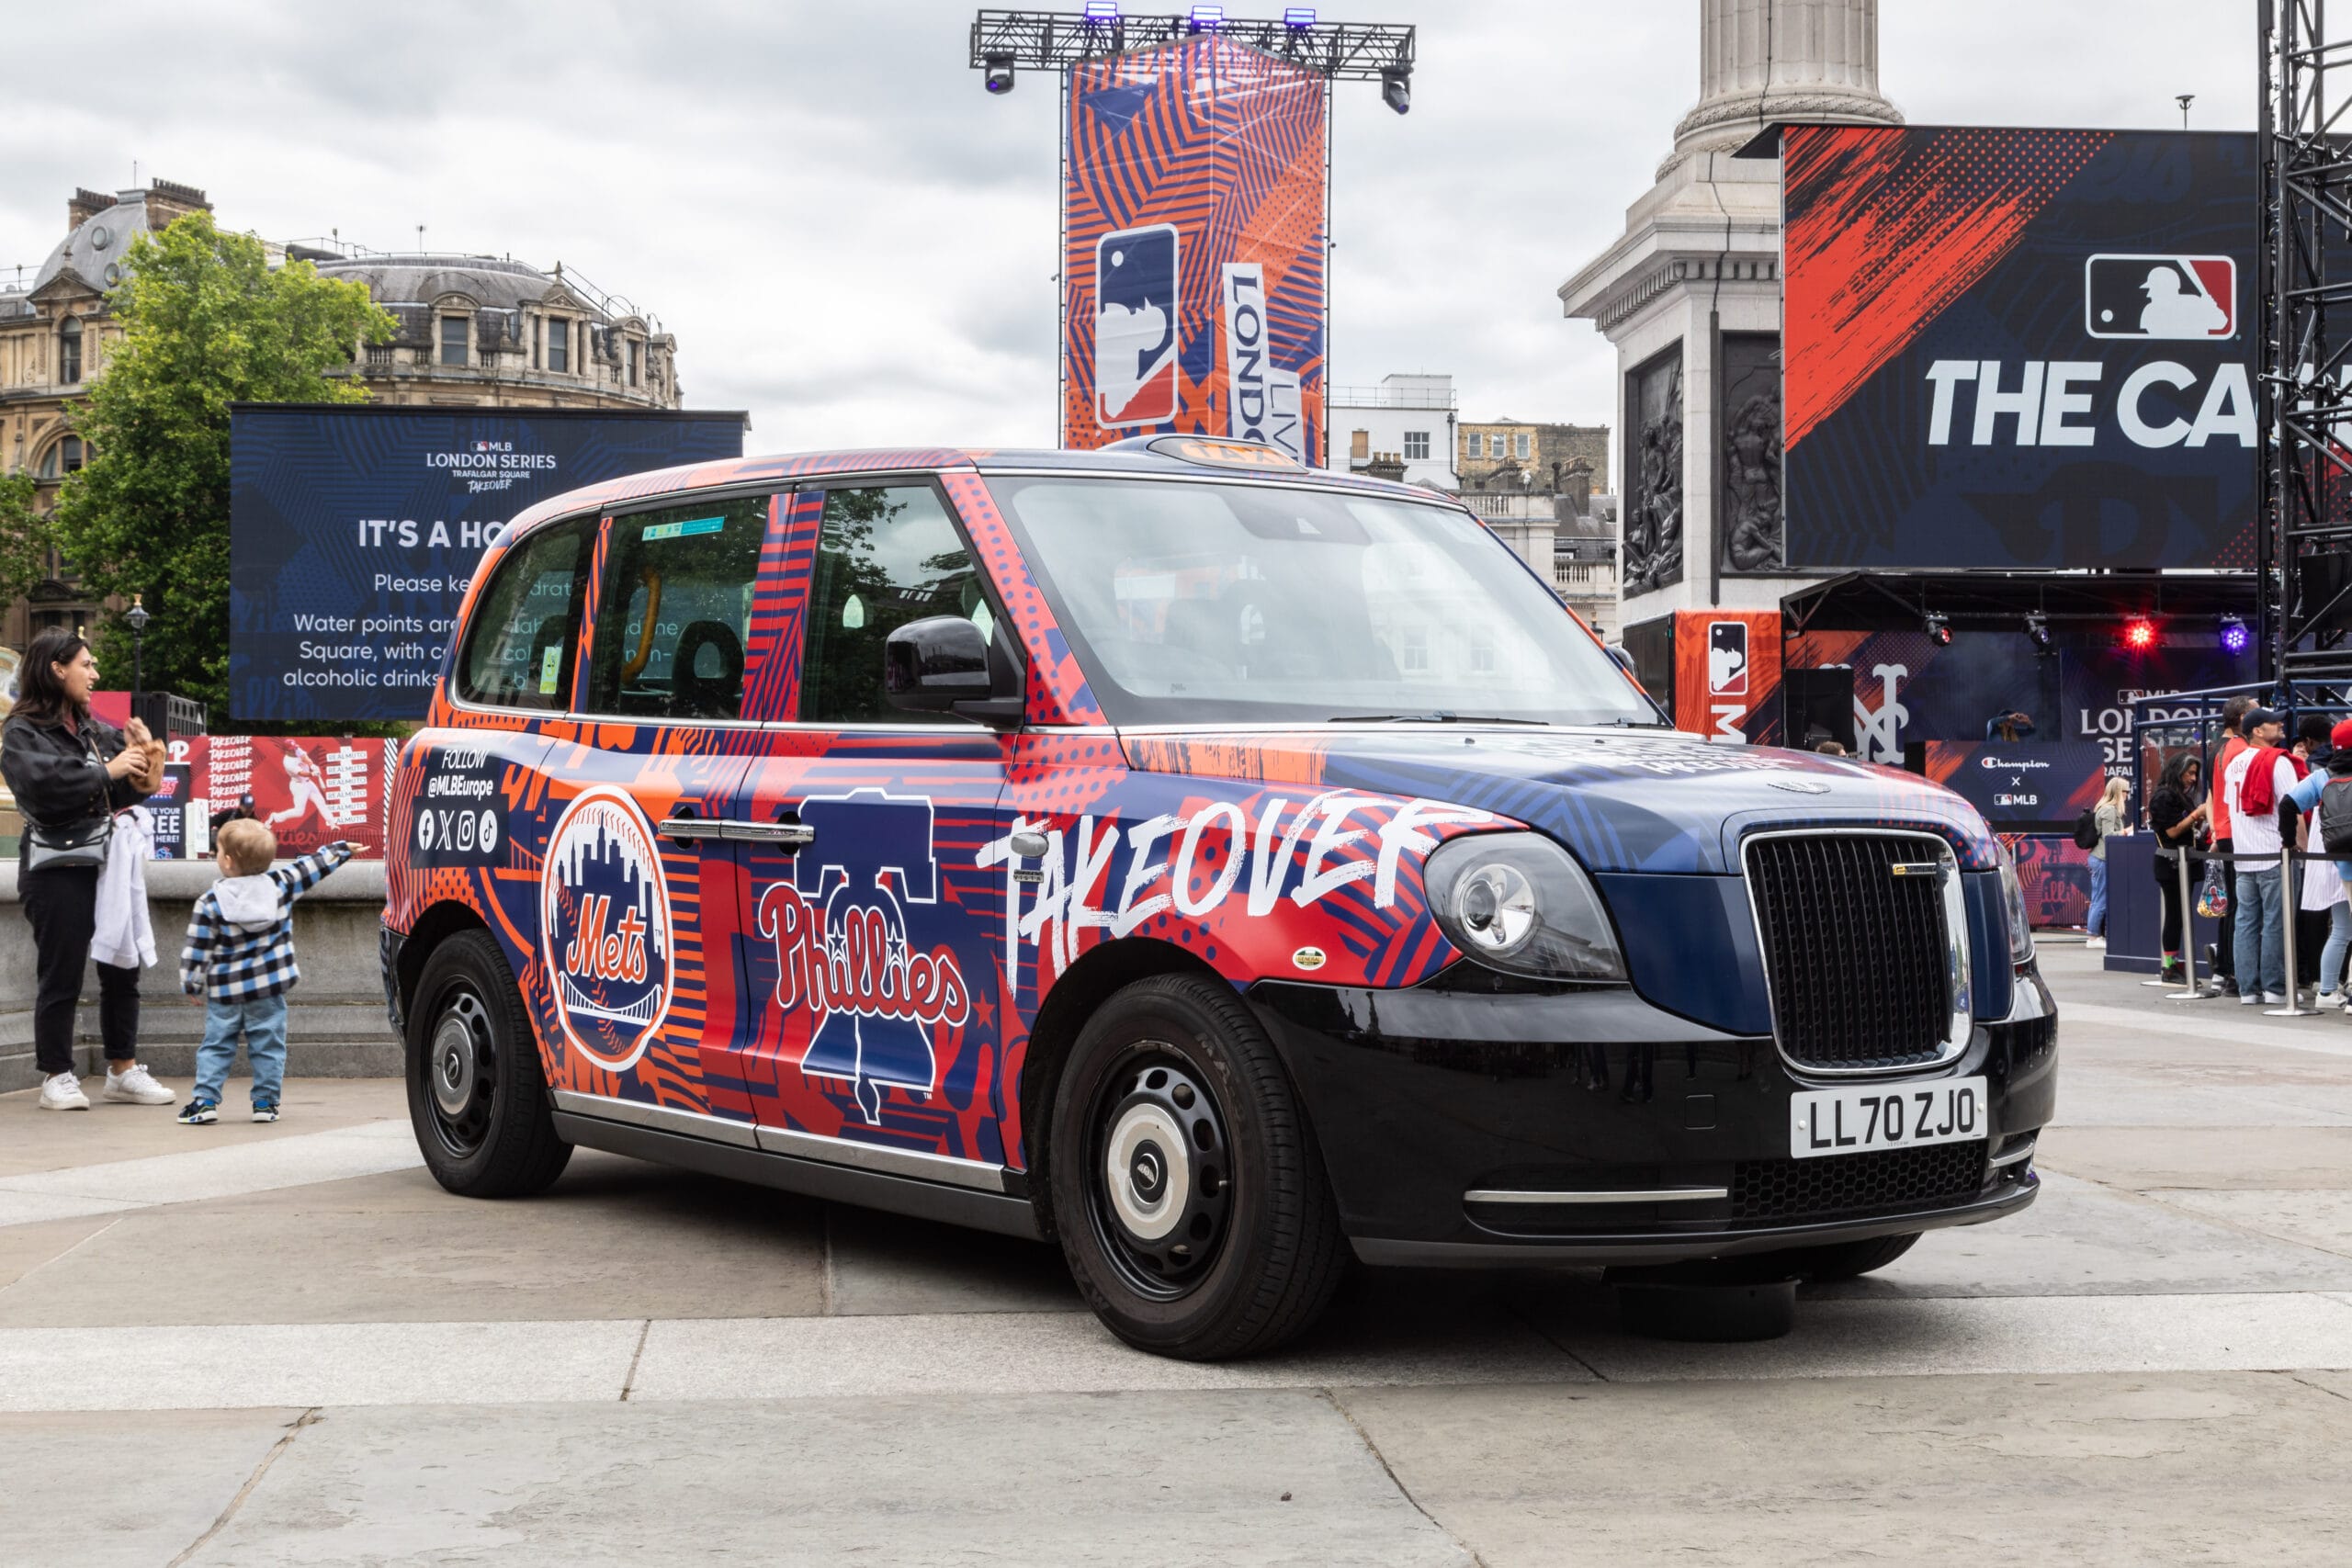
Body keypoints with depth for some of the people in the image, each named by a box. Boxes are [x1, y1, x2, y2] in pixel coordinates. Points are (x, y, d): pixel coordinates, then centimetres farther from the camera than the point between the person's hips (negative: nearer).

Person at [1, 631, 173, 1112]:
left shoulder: (95, 730, 13)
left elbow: (131, 791, 18)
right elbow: (40, 783, -23)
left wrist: (139, 755, -2)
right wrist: (107, 771, -17)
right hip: (58, 870, -6)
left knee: (122, 969, 9)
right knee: (61, 976, 0)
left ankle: (122, 1071, 19)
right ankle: (57, 1077, 10)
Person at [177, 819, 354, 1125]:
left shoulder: (211, 902, -9)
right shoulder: (281, 884, -4)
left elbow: (197, 949, -7)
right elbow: (315, 865, 9)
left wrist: (191, 983, 4)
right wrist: (342, 848, 23)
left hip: (225, 991, -1)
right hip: (269, 987, 1)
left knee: (216, 1045, 8)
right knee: (267, 1046, 9)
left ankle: (205, 1100, 2)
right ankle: (265, 1101, 7)